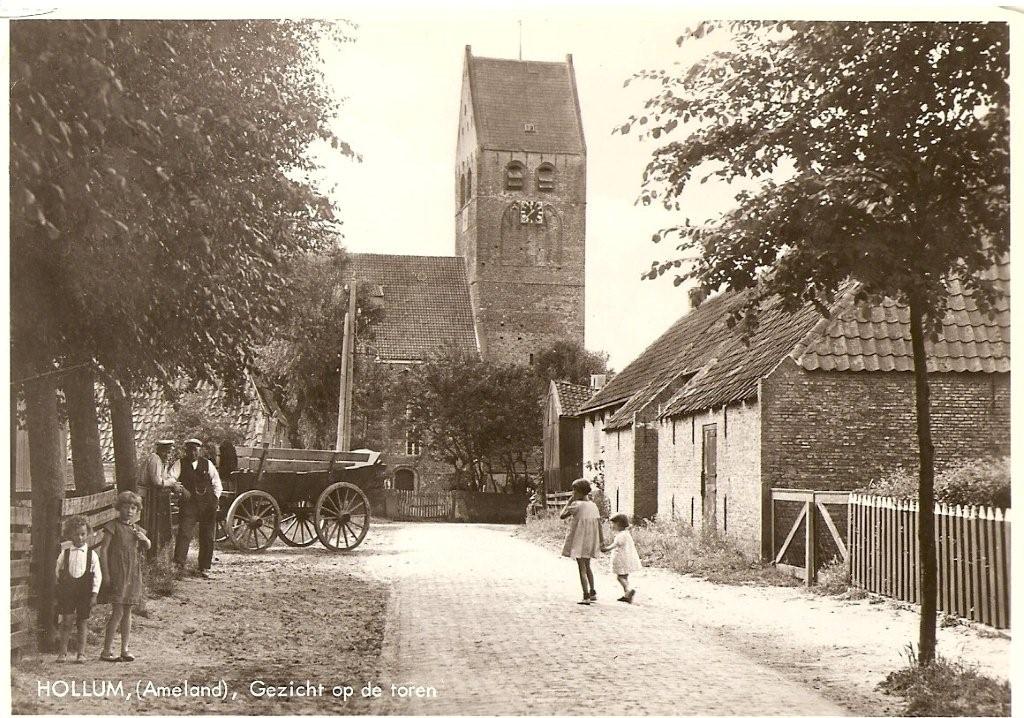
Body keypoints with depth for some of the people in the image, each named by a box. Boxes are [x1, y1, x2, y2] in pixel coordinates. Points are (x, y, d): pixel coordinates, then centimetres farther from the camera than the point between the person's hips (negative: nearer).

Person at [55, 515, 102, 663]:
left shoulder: (92, 555, -1)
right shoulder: (64, 554, 1)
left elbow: (97, 576, 0)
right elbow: (58, 572, 10)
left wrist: (94, 594, -6)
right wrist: (59, 592, 10)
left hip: (85, 593, 0)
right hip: (67, 592, 0)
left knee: (82, 623, 4)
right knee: (66, 621, -3)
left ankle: (81, 653, 11)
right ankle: (62, 652, 7)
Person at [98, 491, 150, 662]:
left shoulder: (136, 529, 12)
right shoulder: (113, 526, -6)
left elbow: (147, 547, 18)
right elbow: (104, 549, -9)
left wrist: (144, 539, -6)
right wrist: (106, 573, -14)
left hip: (132, 574, 6)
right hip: (117, 573, -6)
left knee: (127, 612, 9)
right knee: (117, 612, -9)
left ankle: (125, 650, 15)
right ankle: (106, 651, -2)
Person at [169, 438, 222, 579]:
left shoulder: (207, 464, 11)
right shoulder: (180, 464, 6)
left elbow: (217, 483, 14)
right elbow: (170, 478, -9)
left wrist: (215, 498, 2)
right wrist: (180, 488, -23)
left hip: (208, 504, 2)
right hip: (189, 503, -2)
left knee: (208, 537, 5)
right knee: (184, 532, -18)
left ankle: (204, 569, 15)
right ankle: (178, 563, -19)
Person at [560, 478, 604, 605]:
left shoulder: (576, 505, -14)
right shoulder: (593, 505, 6)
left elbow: (562, 515, -8)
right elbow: (599, 523, 3)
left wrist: (569, 502, -1)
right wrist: (601, 540, 5)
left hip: (579, 540, -7)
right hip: (590, 540, 7)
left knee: (582, 568, -3)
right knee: (587, 566, 22)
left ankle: (586, 597, -6)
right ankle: (593, 593, 26)